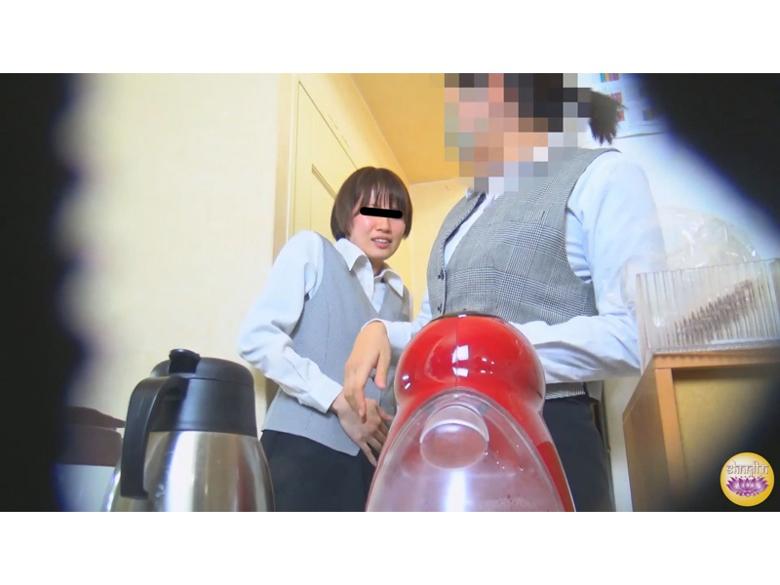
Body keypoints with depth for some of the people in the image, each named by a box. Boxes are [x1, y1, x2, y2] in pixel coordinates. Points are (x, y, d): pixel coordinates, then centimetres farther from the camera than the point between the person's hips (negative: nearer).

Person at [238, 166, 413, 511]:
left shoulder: (400, 295, 19)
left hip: (373, 459, 5)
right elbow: (257, 337, -8)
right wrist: (339, 401, -13)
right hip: (304, 448, -5)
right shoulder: (311, 250, 3)